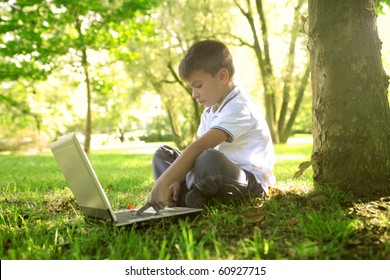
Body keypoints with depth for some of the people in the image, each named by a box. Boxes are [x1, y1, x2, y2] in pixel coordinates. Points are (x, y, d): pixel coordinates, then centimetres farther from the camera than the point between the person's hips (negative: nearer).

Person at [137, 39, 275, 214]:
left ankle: (190, 196, -10)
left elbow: (199, 147, -30)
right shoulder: (209, 113, 12)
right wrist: (177, 180, -11)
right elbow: (196, 150, 7)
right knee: (163, 154, 5)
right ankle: (190, 198, -17)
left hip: (251, 180, -9)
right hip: (221, 173, 9)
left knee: (210, 159, -41)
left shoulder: (238, 108, -20)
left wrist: (163, 183, -36)